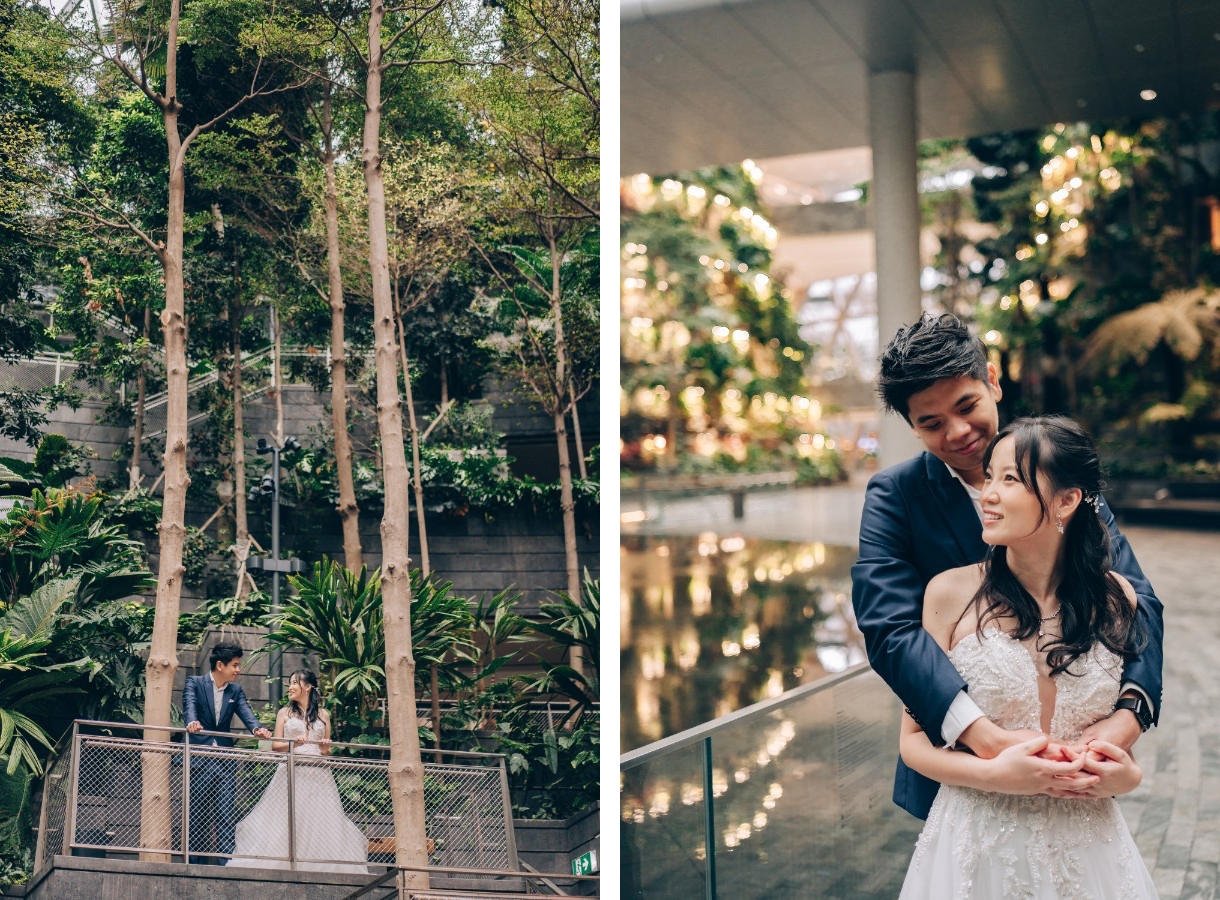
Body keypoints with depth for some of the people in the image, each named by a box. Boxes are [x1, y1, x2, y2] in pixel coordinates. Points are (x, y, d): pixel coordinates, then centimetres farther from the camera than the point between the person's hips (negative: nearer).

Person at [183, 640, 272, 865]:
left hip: (225, 762, 3)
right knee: (198, 815, 2)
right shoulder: (194, 683, -1)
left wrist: (257, 728, -26)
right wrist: (192, 722, -42)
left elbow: (245, 712, -4)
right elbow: (189, 705, -19)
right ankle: (198, 864, 8)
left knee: (225, 816, -2)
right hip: (199, 760, -3)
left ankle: (225, 863, -3)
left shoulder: (236, 690, 11)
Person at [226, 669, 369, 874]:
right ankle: (283, 865, -6)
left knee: (320, 821, -4)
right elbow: (275, 745, 5)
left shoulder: (323, 715, 13)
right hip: (291, 773, -1)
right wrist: (293, 743, -13)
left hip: (318, 775, 1)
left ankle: (322, 866, -3)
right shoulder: (285, 713, 10)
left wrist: (326, 747, -5)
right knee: (286, 821, -7)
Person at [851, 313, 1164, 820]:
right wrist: (986, 739, -36)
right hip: (956, 757, -1)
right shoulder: (894, 495, -10)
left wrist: (1129, 712, -31)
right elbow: (890, 627, -23)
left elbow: (1133, 599, -11)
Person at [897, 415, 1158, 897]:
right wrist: (994, 774, -22)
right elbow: (914, 739, -6)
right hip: (979, 844, -2)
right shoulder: (951, 592, -12)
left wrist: (1128, 775, -9)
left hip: (1086, 842, 2)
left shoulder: (1116, 599, -4)